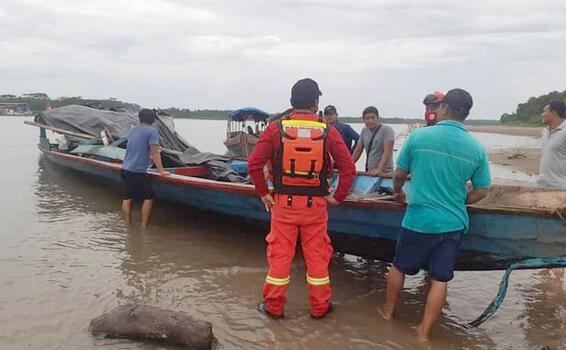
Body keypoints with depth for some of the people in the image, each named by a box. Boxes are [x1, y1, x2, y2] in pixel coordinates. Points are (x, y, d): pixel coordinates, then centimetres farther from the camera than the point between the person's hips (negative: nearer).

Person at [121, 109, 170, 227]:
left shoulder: (132, 130, 16)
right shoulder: (152, 131, -7)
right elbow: (155, 152, -13)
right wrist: (161, 170, -11)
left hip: (125, 169, 7)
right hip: (138, 172, -7)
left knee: (127, 198, 11)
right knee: (148, 198, 3)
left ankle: (128, 226, 16)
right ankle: (143, 226, 1)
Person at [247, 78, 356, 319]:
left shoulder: (276, 129, -7)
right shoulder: (328, 132, -6)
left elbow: (254, 164, -10)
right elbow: (349, 169, -8)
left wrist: (263, 193, 1)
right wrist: (338, 197, 2)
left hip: (283, 202, 0)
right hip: (316, 204, 0)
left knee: (280, 254, 11)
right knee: (317, 255, 13)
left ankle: (274, 306, 23)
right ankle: (319, 307, 26)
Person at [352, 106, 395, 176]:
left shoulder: (387, 130, -7)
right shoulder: (364, 131, 10)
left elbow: (387, 151, -17)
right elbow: (358, 150, 16)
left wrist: (379, 169, -28)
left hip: (385, 173, -5)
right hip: (369, 173, 5)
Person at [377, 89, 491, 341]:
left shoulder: (418, 136, -9)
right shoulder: (477, 148, -5)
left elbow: (399, 174, 3)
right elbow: (481, 191, 3)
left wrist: (397, 191, 24)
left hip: (418, 220, -1)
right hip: (453, 224, 1)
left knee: (399, 267, 19)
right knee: (439, 280, 10)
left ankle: (388, 311, 37)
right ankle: (424, 332, 18)